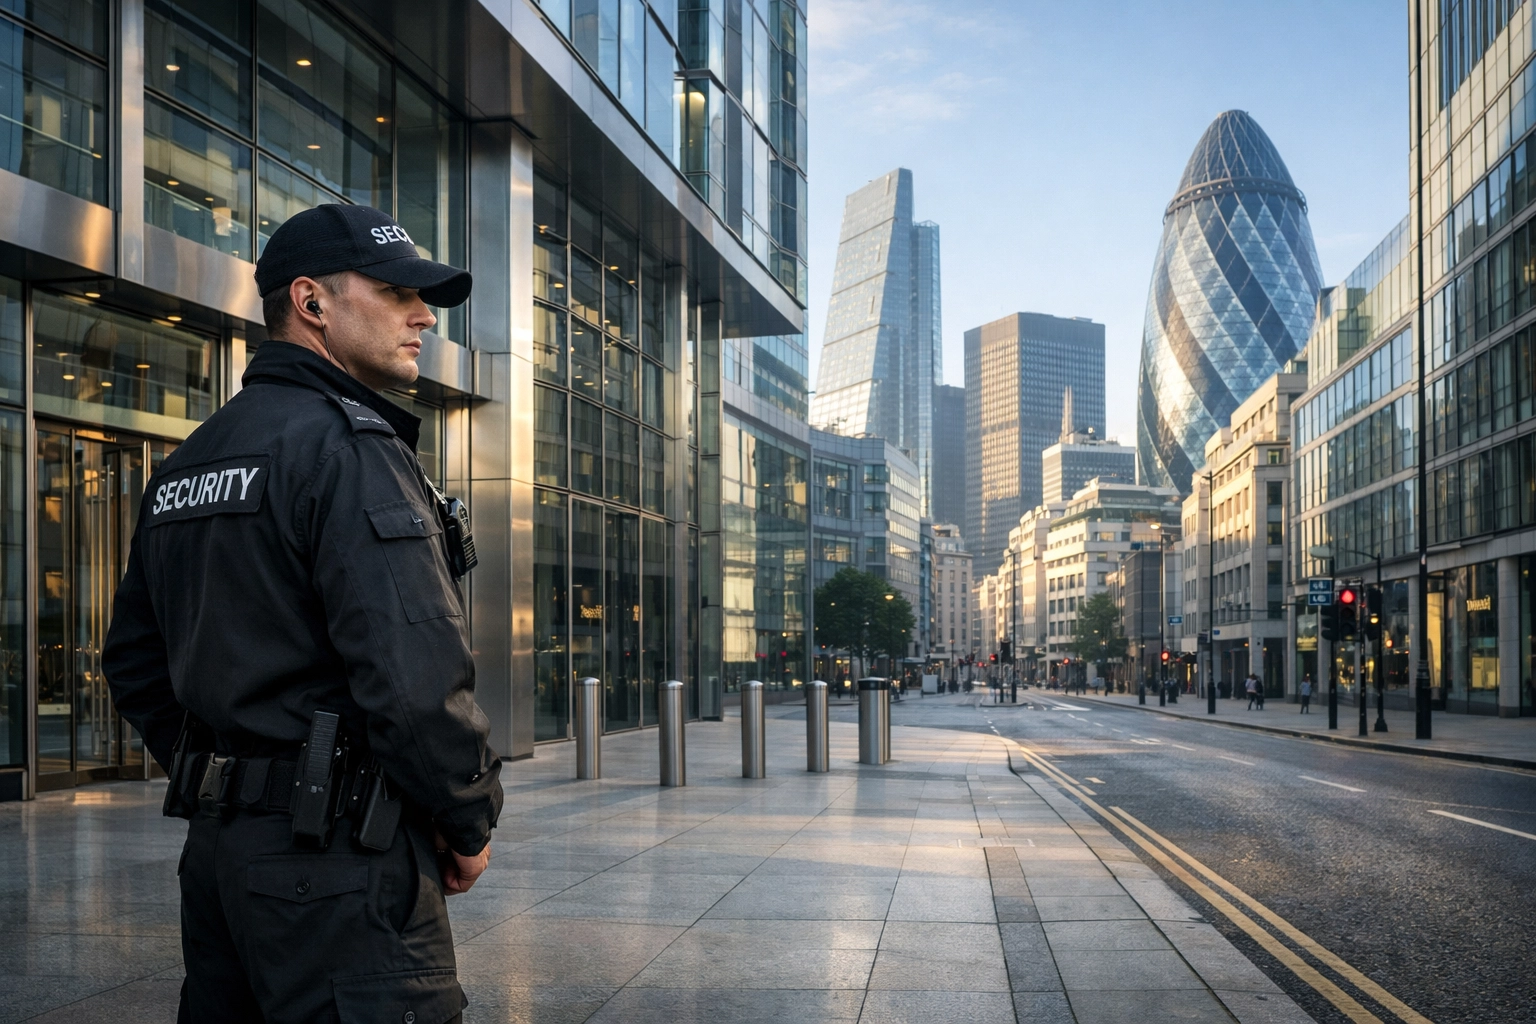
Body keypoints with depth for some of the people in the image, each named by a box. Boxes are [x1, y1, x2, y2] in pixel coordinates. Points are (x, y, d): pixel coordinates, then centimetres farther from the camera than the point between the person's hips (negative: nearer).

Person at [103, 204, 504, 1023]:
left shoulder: (186, 464, 15)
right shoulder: (349, 447, -13)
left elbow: (134, 663, 20)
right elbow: (414, 671, -23)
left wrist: (219, 782, 19)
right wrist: (470, 821, -9)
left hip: (217, 847, 9)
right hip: (335, 856, -9)